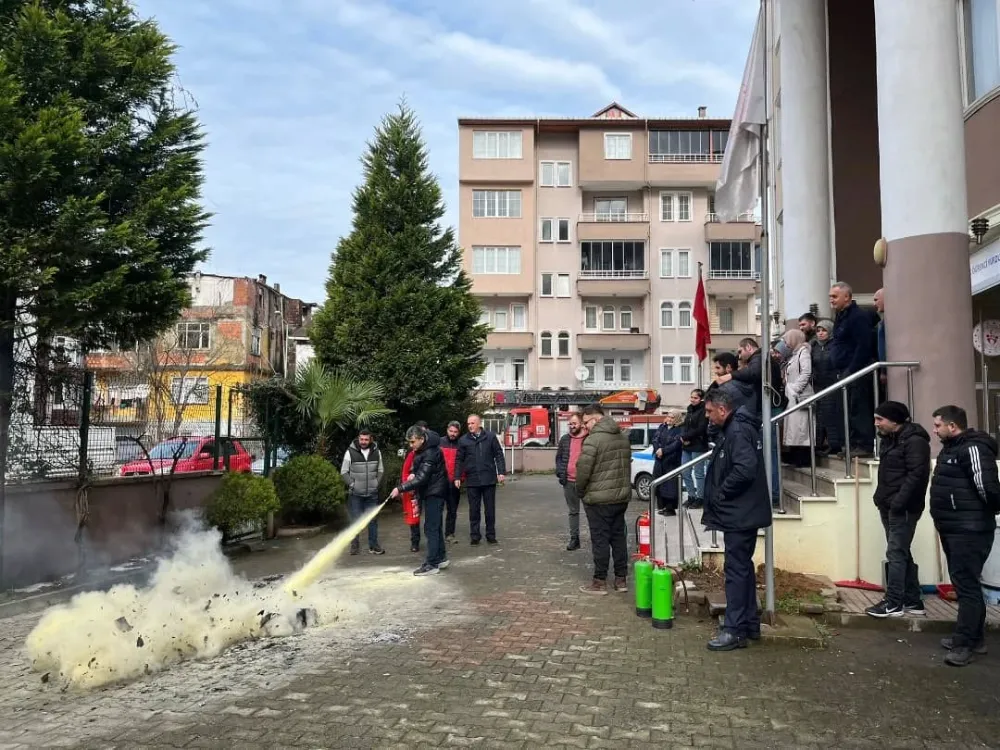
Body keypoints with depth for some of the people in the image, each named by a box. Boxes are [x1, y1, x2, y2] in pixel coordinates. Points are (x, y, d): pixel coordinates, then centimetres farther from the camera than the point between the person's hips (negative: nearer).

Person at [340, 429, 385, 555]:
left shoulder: (376, 452, 2)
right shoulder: (350, 452, -8)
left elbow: (381, 470, 12)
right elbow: (344, 471, -3)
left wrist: (376, 482, 0)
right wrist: (352, 484, -10)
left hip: (372, 493, 3)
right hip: (355, 493, -3)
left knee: (373, 520, 6)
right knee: (356, 520, 4)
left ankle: (373, 546, 14)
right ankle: (355, 545, 14)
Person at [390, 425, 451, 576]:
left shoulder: (431, 453, -21)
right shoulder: (421, 451, 10)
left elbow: (421, 478, -27)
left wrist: (400, 488, -26)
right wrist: (414, 473, 5)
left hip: (434, 494, -10)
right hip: (429, 493, 10)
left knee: (431, 528, -9)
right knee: (435, 527, 15)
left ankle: (432, 564, -7)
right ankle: (441, 558, 23)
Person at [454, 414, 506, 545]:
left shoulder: (490, 437, 0)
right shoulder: (463, 440, 3)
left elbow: (499, 455, 1)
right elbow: (459, 460, 7)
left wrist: (501, 472, -6)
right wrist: (457, 477, 2)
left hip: (489, 479, -1)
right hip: (472, 480, 1)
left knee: (490, 509, 8)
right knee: (474, 510, 7)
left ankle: (491, 535, 18)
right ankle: (475, 536, 16)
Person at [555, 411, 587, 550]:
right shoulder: (564, 439, 9)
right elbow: (559, 457, 16)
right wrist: (559, 472, 2)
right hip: (568, 482, 5)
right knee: (573, 511, 12)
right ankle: (574, 539, 20)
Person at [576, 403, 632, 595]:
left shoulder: (593, 439, -17)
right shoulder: (623, 437, 11)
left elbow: (583, 470, -17)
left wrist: (580, 491, -1)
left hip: (599, 499, -8)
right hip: (622, 496, 8)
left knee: (600, 540, 0)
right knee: (619, 537, 13)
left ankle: (600, 581, 7)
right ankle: (621, 579, 20)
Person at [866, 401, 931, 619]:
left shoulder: (914, 440, -14)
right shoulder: (889, 439, 16)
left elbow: (917, 474, -22)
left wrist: (899, 501, -24)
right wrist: (881, 498, 13)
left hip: (903, 508, -10)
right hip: (889, 506, 10)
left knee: (895, 553, -8)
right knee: (902, 553, 13)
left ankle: (893, 603, -3)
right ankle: (912, 601, 21)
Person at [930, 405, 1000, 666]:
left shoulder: (973, 449, -18)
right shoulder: (951, 449, 15)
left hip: (969, 531, -11)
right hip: (952, 529, 11)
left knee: (967, 586, -5)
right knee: (964, 585, 17)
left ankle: (964, 644, 0)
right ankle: (975, 638, 27)